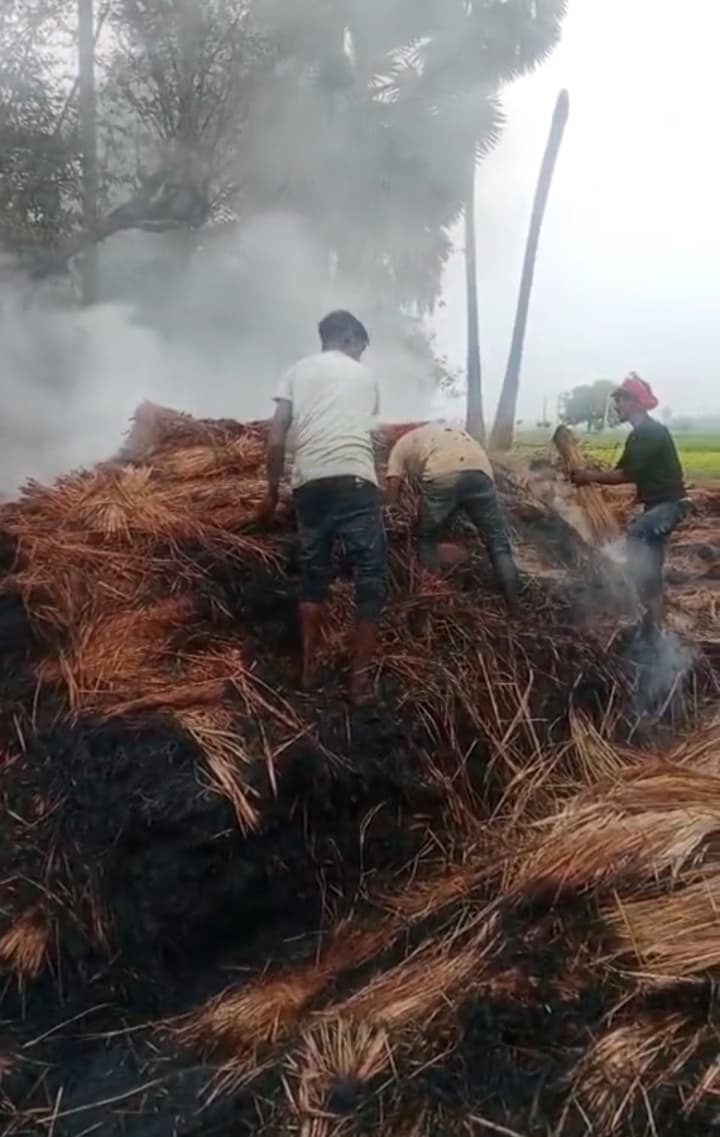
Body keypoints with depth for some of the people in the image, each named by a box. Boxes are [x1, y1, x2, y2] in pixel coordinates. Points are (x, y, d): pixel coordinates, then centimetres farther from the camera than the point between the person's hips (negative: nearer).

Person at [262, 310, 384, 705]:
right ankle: (361, 677, 0)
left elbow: (276, 440, 7)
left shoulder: (298, 371, 16)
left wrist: (272, 489, 15)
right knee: (369, 576, 3)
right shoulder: (364, 375, 17)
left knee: (314, 575, 16)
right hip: (354, 480, -2)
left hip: (309, 483, 3)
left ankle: (309, 668, 17)